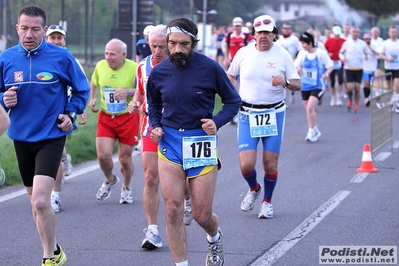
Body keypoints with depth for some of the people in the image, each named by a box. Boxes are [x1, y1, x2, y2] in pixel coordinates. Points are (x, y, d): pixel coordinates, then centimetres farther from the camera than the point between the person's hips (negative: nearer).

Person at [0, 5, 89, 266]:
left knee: (40, 201, -18)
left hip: (51, 136, -4)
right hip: (21, 137, 4)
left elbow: (82, 89, 5)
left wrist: (71, 114, -8)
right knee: (36, 200, 16)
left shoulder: (61, 57, -9)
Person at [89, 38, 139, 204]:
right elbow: (93, 83, 18)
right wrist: (92, 99, 3)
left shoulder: (134, 68, -15)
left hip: (128, 117, -3)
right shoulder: (100, 66, -3)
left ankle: (126, 188, 33)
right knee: (103, 155, -9)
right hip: (105, 117, 3)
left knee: (125, 158, 5)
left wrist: (128, 92, -29)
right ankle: (110, 180, 24)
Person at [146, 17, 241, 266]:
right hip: (169, 142, 2)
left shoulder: (210, 68, -11)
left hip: (201, 141, -2)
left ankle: (215, 237, 39)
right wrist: (156, 126, 3)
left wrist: (217, 122, -17)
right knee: (173, 209, -7)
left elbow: (233, 101, 0)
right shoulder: (159, 72, -1)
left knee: (202, 215, 3)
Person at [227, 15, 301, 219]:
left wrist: (286, 82, -24)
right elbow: (230, 75, 18)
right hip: (247, 115, 1)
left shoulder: (282, 55, -3)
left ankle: (267, 201, 26)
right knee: (246, 165, -8)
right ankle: (253, 189, 27)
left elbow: (298, 85, -2)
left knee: (270, 164, 0)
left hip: (274, 114, -1)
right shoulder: (243, 53, 1)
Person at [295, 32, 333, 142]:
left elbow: (330, 66, -2)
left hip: (318, 86, -5)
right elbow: (297, 66, 6)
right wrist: (298, 69, -18)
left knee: (310, 108, -19)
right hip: (305, 86, 5)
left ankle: (312, 131, -6)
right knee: (308, 109, 13)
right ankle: (315, 131, 31)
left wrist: (327, 73, -21)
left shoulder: (321, 53, -11)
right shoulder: (302, 53, 1)